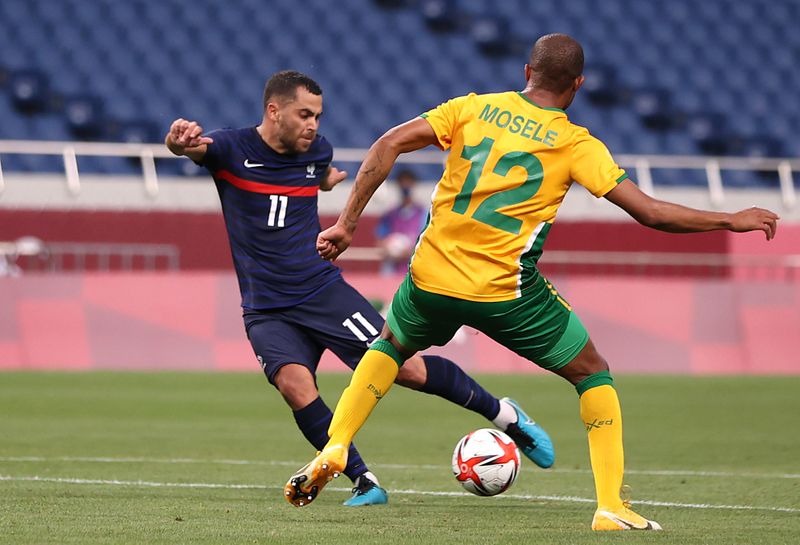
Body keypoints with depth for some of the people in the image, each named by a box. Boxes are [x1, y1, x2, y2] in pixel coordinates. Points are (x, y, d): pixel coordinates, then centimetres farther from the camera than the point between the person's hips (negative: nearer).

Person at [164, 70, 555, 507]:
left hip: (323, 291, 2)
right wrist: (180, 139, -49)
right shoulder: (232, 150, -8)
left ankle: (502, 414, 13)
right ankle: (363, 482, -16)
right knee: (294, 383, -28)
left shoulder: (317, 151, 3)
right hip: (266, 309, -2)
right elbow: (192, 146, -33)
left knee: (405, 368, -8)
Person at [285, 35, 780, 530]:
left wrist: (348, 222, 2)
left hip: (432, 279, 3)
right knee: (593, 374, 16)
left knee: (391, 346, 33)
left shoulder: (473, 108, 5)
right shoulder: (576, 145, -3)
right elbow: (651, 213, -6)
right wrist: (733, 221, 6)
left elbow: (388, 145, -2)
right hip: (506, 293, -3)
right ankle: (611, 508, 7)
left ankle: (332, 452, 16)